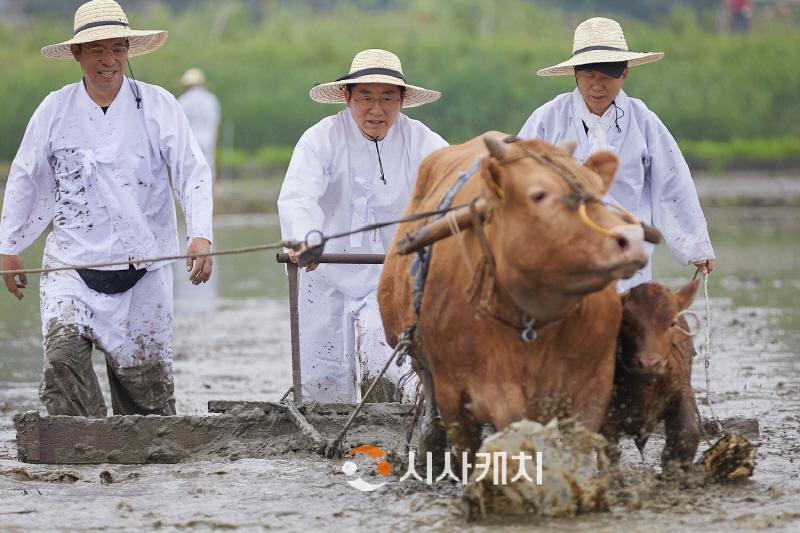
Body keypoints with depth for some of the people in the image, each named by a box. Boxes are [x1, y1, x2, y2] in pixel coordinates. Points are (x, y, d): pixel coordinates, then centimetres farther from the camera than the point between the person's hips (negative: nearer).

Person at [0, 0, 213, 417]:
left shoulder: (157, 106, 0)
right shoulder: (54, 110, 4)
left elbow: (192, 173, -2)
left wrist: (200, 235, -17)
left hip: (144, 268, 0)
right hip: (72, 264, 0)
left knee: (146, 375, 3)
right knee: (62, 355, -20)